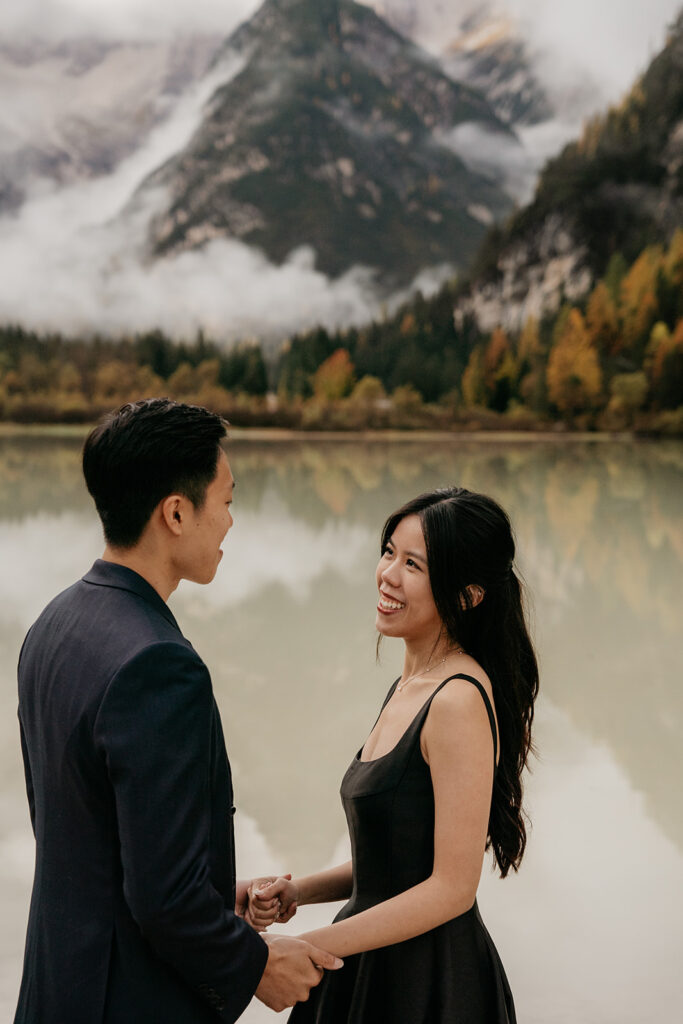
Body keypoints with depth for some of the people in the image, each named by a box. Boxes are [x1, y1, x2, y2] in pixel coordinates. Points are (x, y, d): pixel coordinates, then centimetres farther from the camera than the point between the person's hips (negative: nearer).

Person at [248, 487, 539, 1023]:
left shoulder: (460, 701, -21)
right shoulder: (407, 686, 6)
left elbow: (452, 887, -21)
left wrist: (307, 948, -19)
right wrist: (296, 892, -1)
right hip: (375, 974, 8)